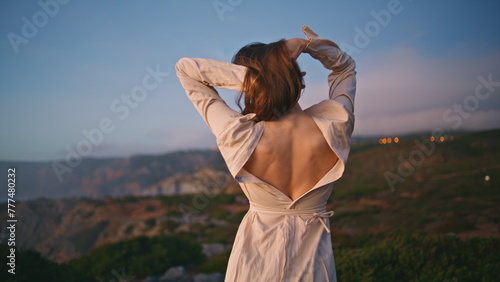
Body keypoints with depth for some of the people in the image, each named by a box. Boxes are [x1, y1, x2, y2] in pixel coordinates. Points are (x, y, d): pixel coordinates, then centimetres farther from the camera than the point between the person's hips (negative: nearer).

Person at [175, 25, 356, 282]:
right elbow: (345, 66, 2)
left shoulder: (240, 137, -25)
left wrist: (243, 76, -25)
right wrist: (310, 45, -16)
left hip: (255, 260, -1)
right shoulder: (333, 127, -19)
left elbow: (185, 68, -13)